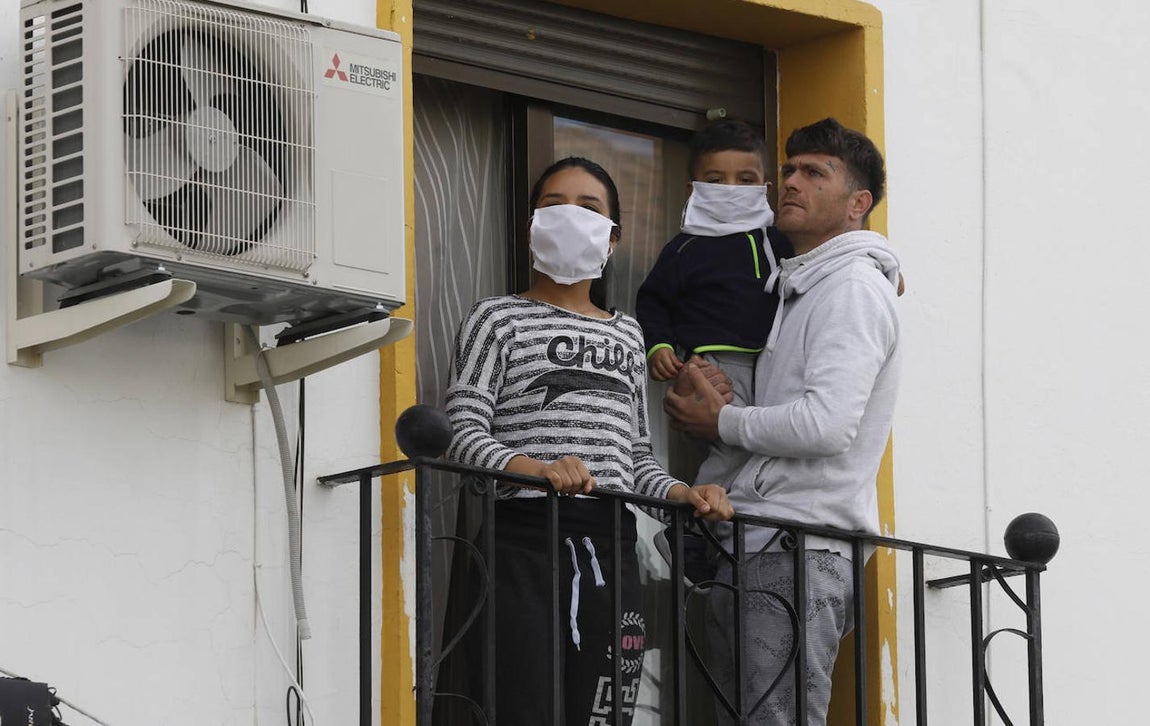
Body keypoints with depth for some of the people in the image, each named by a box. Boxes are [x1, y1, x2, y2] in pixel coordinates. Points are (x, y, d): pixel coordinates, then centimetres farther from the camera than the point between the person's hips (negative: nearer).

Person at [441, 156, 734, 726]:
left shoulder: (626, 333, 23)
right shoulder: (499, 319, 7)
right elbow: (465, 434, -5)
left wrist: (685, 495, 3)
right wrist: (536, 468, -24)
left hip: (610, 550, 5)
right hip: (525, 537, -5)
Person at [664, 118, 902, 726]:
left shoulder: (853, 287, -6)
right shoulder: (799, 287, 26)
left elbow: (829, 423, -19)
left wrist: (722, 422, -5)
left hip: (800, 554, -10)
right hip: (757, 549, 10)